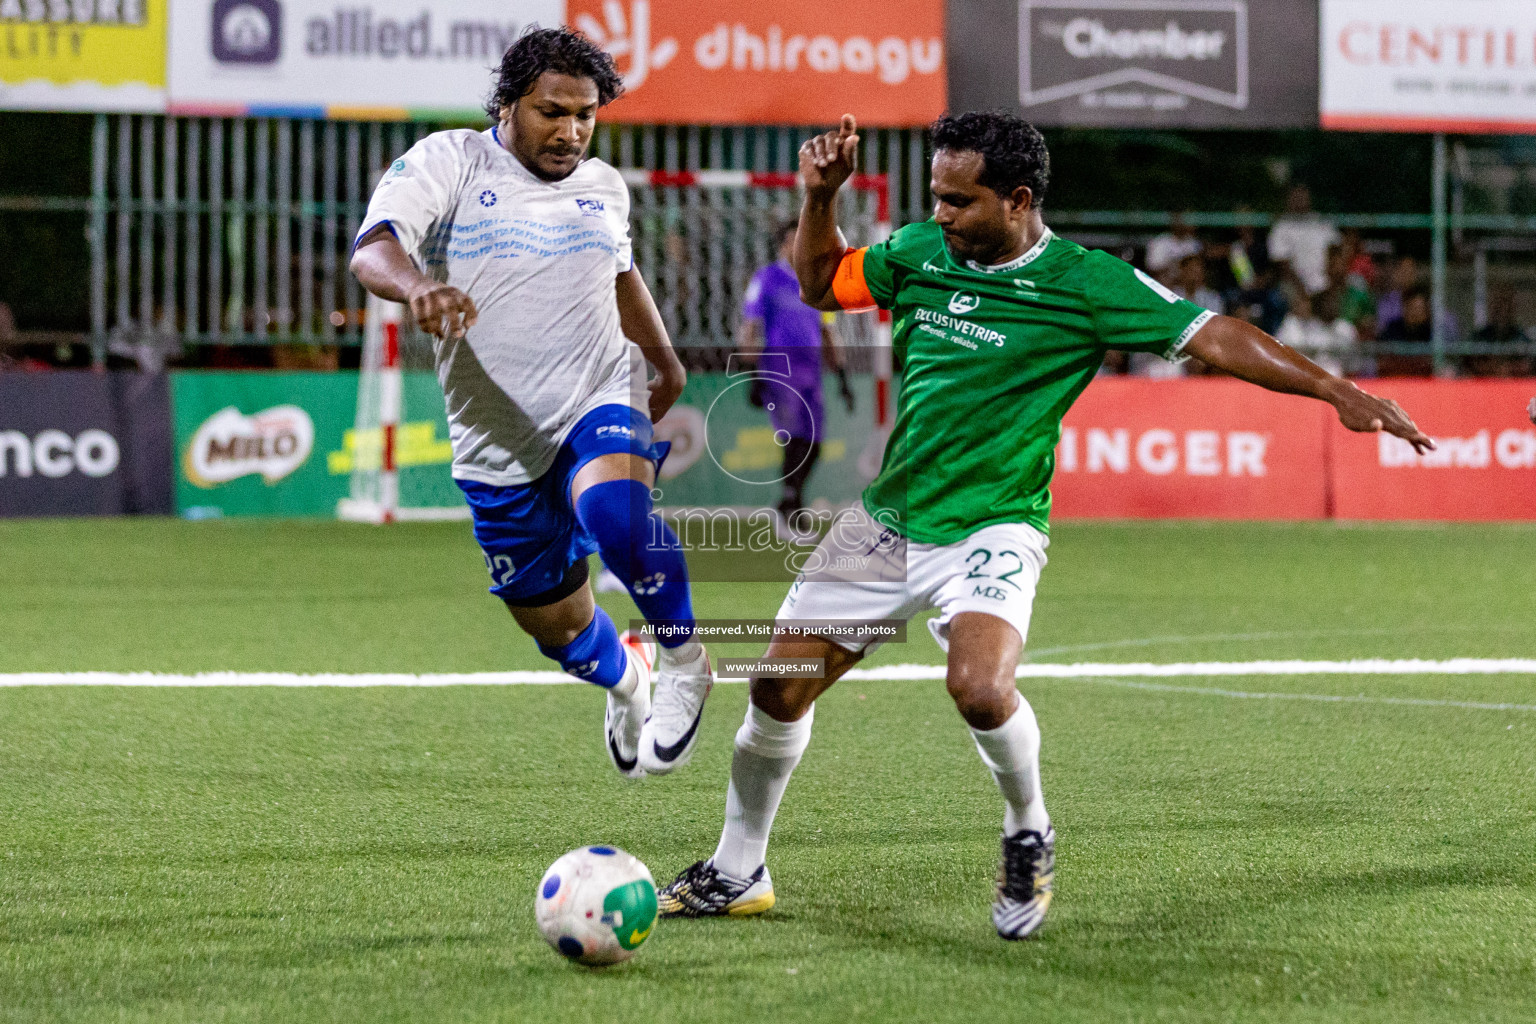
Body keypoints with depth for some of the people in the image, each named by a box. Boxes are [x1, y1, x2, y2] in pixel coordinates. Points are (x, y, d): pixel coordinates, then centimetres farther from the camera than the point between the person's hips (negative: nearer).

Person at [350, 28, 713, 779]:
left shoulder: (604, 188, 8)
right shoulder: (448, 162, -6)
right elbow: (372, 250, -24)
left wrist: (665, 360, 37)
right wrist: (417, 286, -46)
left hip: (600, 404, 0)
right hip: (498, 439, 0)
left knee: (615, 513, -36)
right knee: (557, 627, 10)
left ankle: (683, 661, -12)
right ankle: (622, 681, 46)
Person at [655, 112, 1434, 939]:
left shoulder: (1085, 283, -11)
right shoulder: (918, 251, 3)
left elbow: (1215, 337, -13)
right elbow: (819, 283, 20)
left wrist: (1338, 391, -21)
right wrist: (820, 197, 2)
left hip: (989, 532, -5)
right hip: (887, 522, 5)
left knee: (979, 686, -31)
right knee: (778, 687, 3)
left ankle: (1028, 835, 0)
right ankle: (736, 872, 25)